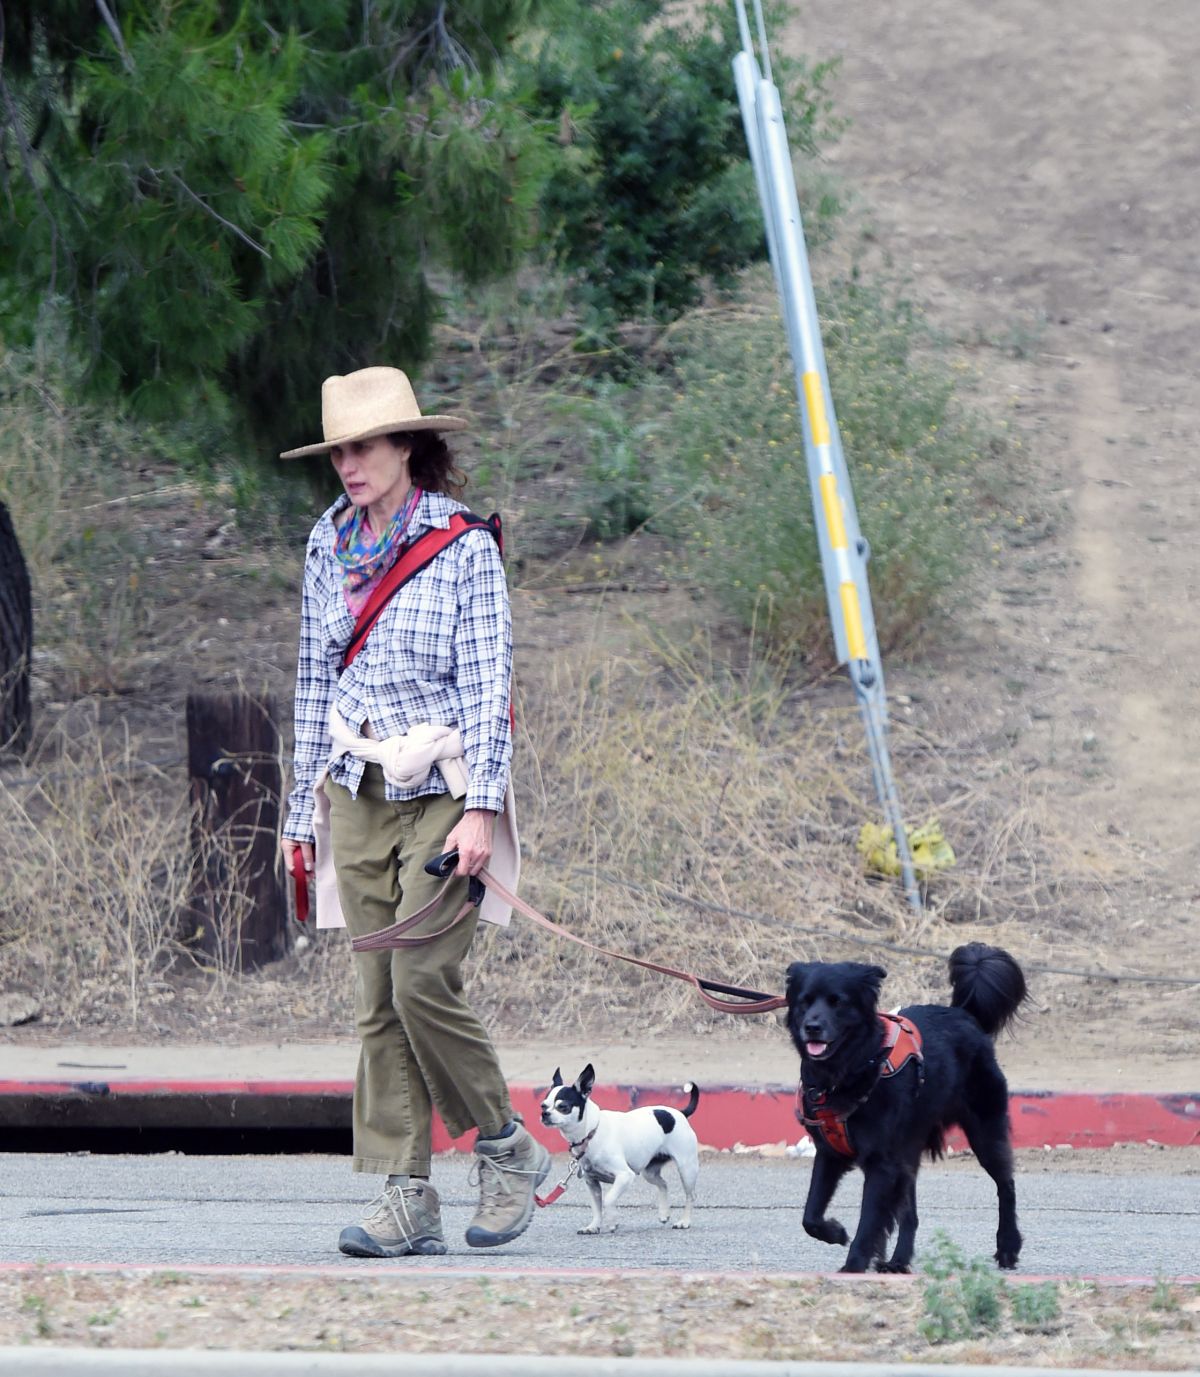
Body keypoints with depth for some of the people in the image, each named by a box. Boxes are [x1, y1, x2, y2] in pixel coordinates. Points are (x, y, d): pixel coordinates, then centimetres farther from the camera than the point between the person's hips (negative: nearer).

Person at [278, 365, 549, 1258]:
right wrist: (306, 808, 14)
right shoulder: (329, 548, 10)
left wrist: (481, 810, -16)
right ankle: (405, 1197, 0)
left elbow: (488, 684, -8)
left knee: (423, 983, -13)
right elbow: (315, 680, 15)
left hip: (442, 791, -5)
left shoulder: (463, 548, -6)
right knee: (377, 1000, 0)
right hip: (359, 797, 5)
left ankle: (508, 1148, 7)